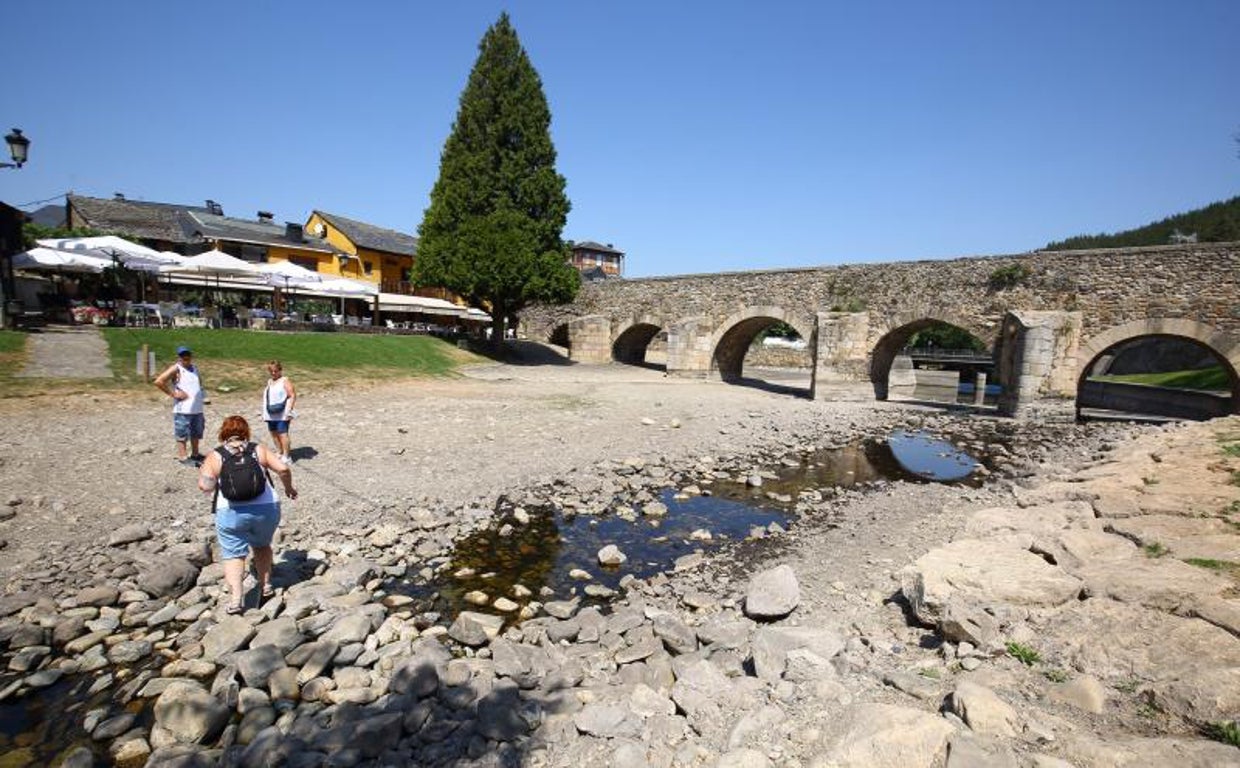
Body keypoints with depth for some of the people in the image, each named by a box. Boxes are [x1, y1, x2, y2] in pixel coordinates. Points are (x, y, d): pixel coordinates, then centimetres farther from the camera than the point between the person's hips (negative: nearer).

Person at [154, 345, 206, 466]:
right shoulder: (176, 369, -8)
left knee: (196, 433, 16)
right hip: (182, 410, -7)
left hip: (197, 408, 7)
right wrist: (173, 394, -15)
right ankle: (182, 457, 10)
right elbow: (158, 381, -18)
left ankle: (195, 454, 28)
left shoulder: (195, 368, 12)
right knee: (182, 434, 2)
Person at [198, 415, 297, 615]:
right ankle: (265, 585, 25)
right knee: (261, 545, 24)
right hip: (266, 508, 2)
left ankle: (236, 597, -6)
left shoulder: (215, 457, 3)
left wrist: (203, 473, 16)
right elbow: (283, 468, -4)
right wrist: (288, 487, 12)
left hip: (231, 513, -2)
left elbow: (205, 486, -5)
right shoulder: (259, 449, 5)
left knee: (233, 554, 7)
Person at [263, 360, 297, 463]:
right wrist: (264, 412, 21)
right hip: (271, 414, 8)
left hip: (282, 414, -8)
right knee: (274, 433, 11)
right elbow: (266, 396, 26)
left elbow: (293, 395, -14)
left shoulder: (284, 381, -7)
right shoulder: (269, 382, 17)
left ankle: (286, 457, -7)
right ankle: (280, 453, 23)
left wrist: (289, 409, -21)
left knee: (283, 434, -11)